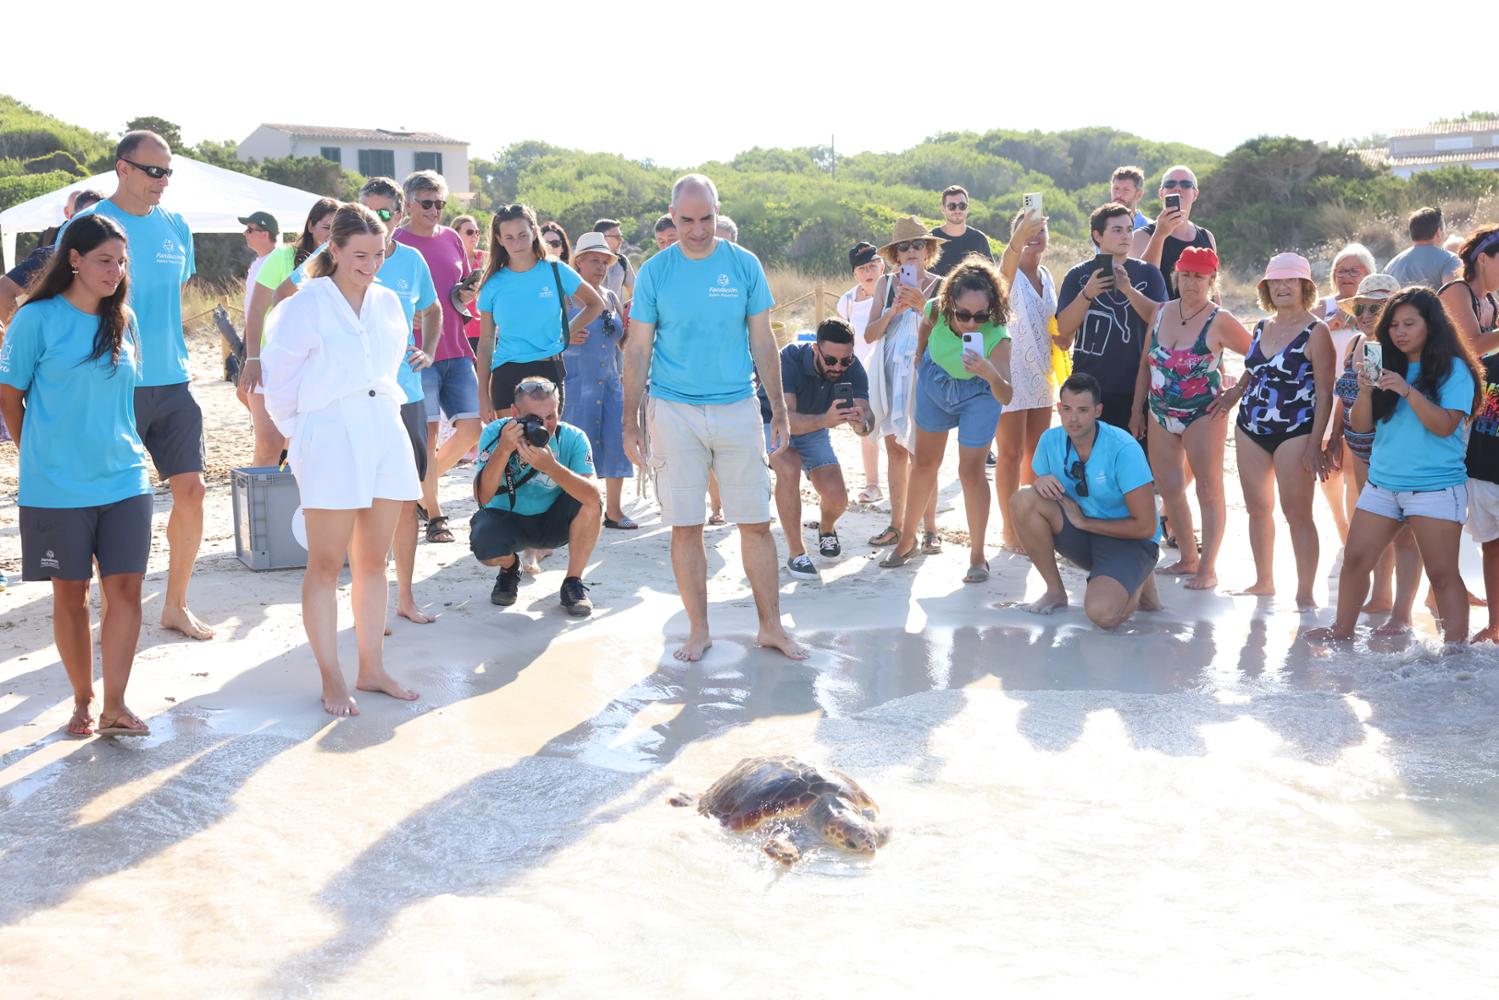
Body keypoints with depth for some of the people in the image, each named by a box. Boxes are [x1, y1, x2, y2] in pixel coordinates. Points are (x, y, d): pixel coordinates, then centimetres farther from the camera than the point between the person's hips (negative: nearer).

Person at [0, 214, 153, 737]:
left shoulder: (123, 322, 8)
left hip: (124, 481, 4)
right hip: (56, 488, -3)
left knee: (125, 587, -3)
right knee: (71, 594, 7)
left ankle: (114, 707, 2)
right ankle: (83, 701, 20)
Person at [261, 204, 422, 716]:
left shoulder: (387, 303, 10)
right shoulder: (305, 306, -6)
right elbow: (279, 381, -3)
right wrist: (301, 435, 2)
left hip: (385, 435, 6)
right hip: (330, 441, -6)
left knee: (373, 561, 11)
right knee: (326, 565, -1)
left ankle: (372, 668, 20)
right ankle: (332, 680, 6)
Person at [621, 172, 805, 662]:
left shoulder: (744, 265, 2)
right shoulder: (654, 272, 1)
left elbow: (762, 342, 7)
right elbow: (638, 351, 3)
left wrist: (780, 410, 5)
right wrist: (630, 423, -1)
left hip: (737, 407, 1)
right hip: (674, 410, 0)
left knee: (756, 523, 2)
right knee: (685, 527, 3)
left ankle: (771, 626, 14)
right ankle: (698, 630, 15)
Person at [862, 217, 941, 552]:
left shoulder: (939, 286, -1)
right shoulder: (885, 284, 8)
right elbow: (870, 335, 3)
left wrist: (923, 306, -22)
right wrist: (892, 311, -12)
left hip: (922, 374, -4)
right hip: (889, 374, 4)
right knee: (895, 449, 9)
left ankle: (930, 528, -1)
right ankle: (897, 524, 17)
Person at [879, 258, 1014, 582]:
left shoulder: (996, 336, -39)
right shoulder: (936, 310, -31)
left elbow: (1006, 397, -46)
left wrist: (991, 375, -65)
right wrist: (919, 359, 8)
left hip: (977, 395, -3)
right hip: (935, 382, 3)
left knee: (971, 470, -6)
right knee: (924, 463, 13)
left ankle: (977, 556, 6)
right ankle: (907, 539, 29)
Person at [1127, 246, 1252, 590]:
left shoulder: (1220, 321, -11)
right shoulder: (1161, 312, 5)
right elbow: (1145, 363, 11)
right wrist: (1137, 409, 11)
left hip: (1202, 415, -6)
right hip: (1161, 413, 6)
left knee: (1209, 490, -3)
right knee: (1168, 489, 9)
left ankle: (1207, 568, 1)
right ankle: (1188, 558, 23)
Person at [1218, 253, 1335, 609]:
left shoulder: (1315, 332, -8)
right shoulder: (1261, 327, 11)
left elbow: (1324, 392, -11)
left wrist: (1315, 444, -16)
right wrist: (1236, 391, 8)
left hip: (1295, 432, -6)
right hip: (1251, 428, 6)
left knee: (1297, 513, -6)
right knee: (1257, 508, 11)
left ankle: (1305, 593, 0)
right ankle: (1264, 582, 24)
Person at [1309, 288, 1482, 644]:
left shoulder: (1453, 370, -4)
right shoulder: (1387, 365, 8)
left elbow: (1445, 425, -15)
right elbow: (1361, 425, 5)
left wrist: (1407, 391, -23)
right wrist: (1365, 390, -14)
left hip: (1435, 486, -5)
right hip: (1382, 483, 5)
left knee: (1442, 574, -4)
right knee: (1354, 559, 7)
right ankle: (1342, 631, 20)